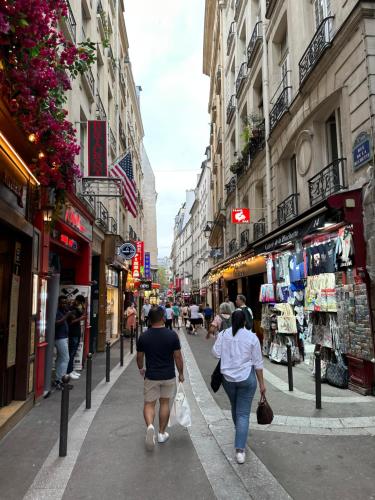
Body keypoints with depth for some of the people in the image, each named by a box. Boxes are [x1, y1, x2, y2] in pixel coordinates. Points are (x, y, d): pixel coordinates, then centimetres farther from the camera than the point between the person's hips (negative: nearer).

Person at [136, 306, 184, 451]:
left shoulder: (143, 336, -8)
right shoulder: (172, 335, -11)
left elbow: (139, 357, 3)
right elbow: (178, 357, -7)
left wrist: (141, 369, 23)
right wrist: (181, 373, 8)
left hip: (151, 376, 0)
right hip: (168, 376, 0)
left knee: (149, 404, 10)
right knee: (164, 403, 16)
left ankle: (150, 426, -15)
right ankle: (162, 433, 25)